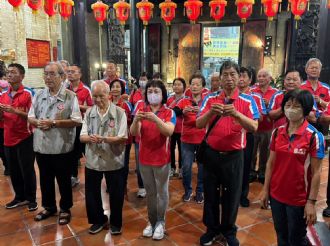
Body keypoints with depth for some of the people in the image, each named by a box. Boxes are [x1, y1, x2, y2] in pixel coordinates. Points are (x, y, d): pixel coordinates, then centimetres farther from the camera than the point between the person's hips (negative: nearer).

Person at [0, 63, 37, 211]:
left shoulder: (28, 93, -9)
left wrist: (14, 111, -23)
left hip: (24, 138, -6)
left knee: (27, 170, 4)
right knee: (13, 171, 15)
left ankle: (31, 199, 20)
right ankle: (19, 197, 31)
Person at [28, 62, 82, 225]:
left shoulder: (70, 96, -8)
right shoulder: (39, 95, 8)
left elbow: (76, 121, -14)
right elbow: (30, 117, 10)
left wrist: (53, 123, -20)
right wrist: (38, 123, -13)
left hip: (61, 147, -5)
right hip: (41, 146, 5)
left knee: (64, 181, 10)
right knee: (45, 179, 19)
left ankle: (65, 209, 29)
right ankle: (49, 207, 39)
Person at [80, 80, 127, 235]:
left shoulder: (119, 113, -9)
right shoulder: (89, 113, 3)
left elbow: (122, 138, -15)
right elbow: (82, 137, -1)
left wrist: (104, 138, -29)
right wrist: (90, 138, -24)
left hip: (114, 162, -3)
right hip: (92, 161, 4)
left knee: (116, 195, 11)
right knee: (92, 193, 16)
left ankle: (115, 223, 34)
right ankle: (99, 220, 39)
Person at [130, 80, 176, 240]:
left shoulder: (169, 112, -8)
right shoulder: (141, 110, -1)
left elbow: (169, 132, -24)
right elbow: (133, 133, -11)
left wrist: (155, 119, -39)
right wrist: (136, 120, -32)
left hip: (162, 158, -2)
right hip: (144, 158, 3)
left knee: (162, 192, 11)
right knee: (150, 192, 16)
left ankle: (160, 222, 26)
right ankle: (151, 221, 31)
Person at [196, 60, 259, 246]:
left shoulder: (248, 101, -4)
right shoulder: (210, 99, 1)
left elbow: (254, 127, -15)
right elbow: (199, 124, -6)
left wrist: (236, 114, -31)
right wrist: (211, 112, -26)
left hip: (234, 155, -1)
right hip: (212, 153, 2)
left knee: (232, 194, 11)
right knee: (211, 193, 13)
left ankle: (229, 230, 33)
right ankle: (212, 228, 33)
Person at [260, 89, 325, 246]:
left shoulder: (314, 136, -14)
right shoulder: (277, 132, -1)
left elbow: (316, 172, -13)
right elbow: (271, 163, 4)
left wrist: (311, 202, -13)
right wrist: (265, 190, 4)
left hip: (299, 198, -4)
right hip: (276, 194, 4)